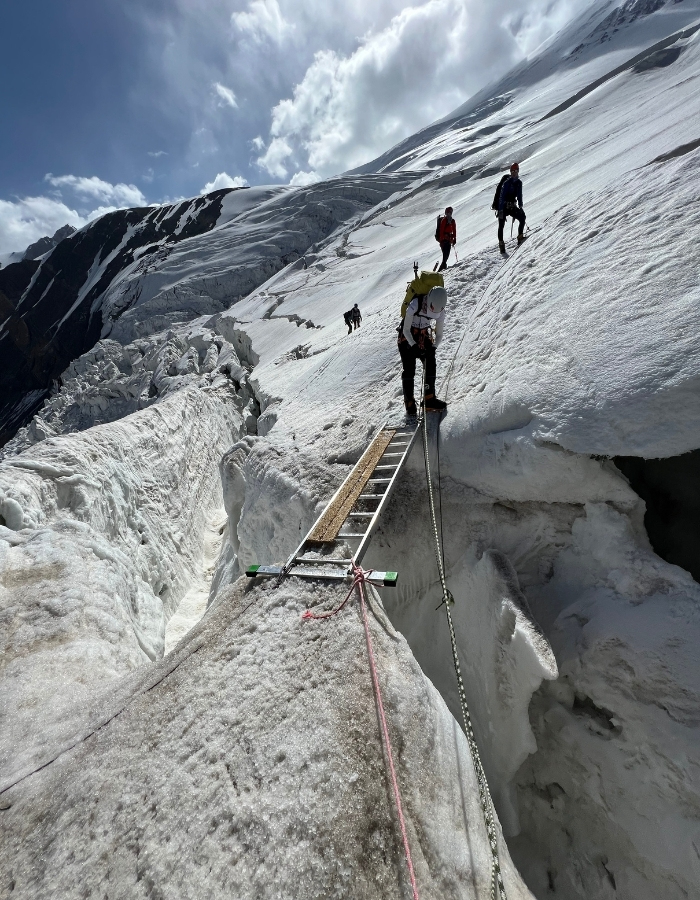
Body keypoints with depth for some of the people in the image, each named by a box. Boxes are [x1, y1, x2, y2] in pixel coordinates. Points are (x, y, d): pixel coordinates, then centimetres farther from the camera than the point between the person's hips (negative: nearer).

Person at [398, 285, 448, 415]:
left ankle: (430, 400, 1)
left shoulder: (440, 311, -15)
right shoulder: (414, 305, -29)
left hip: (424, 336, 4)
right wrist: (414, 346, -29)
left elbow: (439, 334, -7)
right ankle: (409, 403, -3)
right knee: (409, 369, -11)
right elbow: (406, 329, -21)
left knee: (431, 365, -6)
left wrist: (433, 347, -24)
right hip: (407, 337, -4)